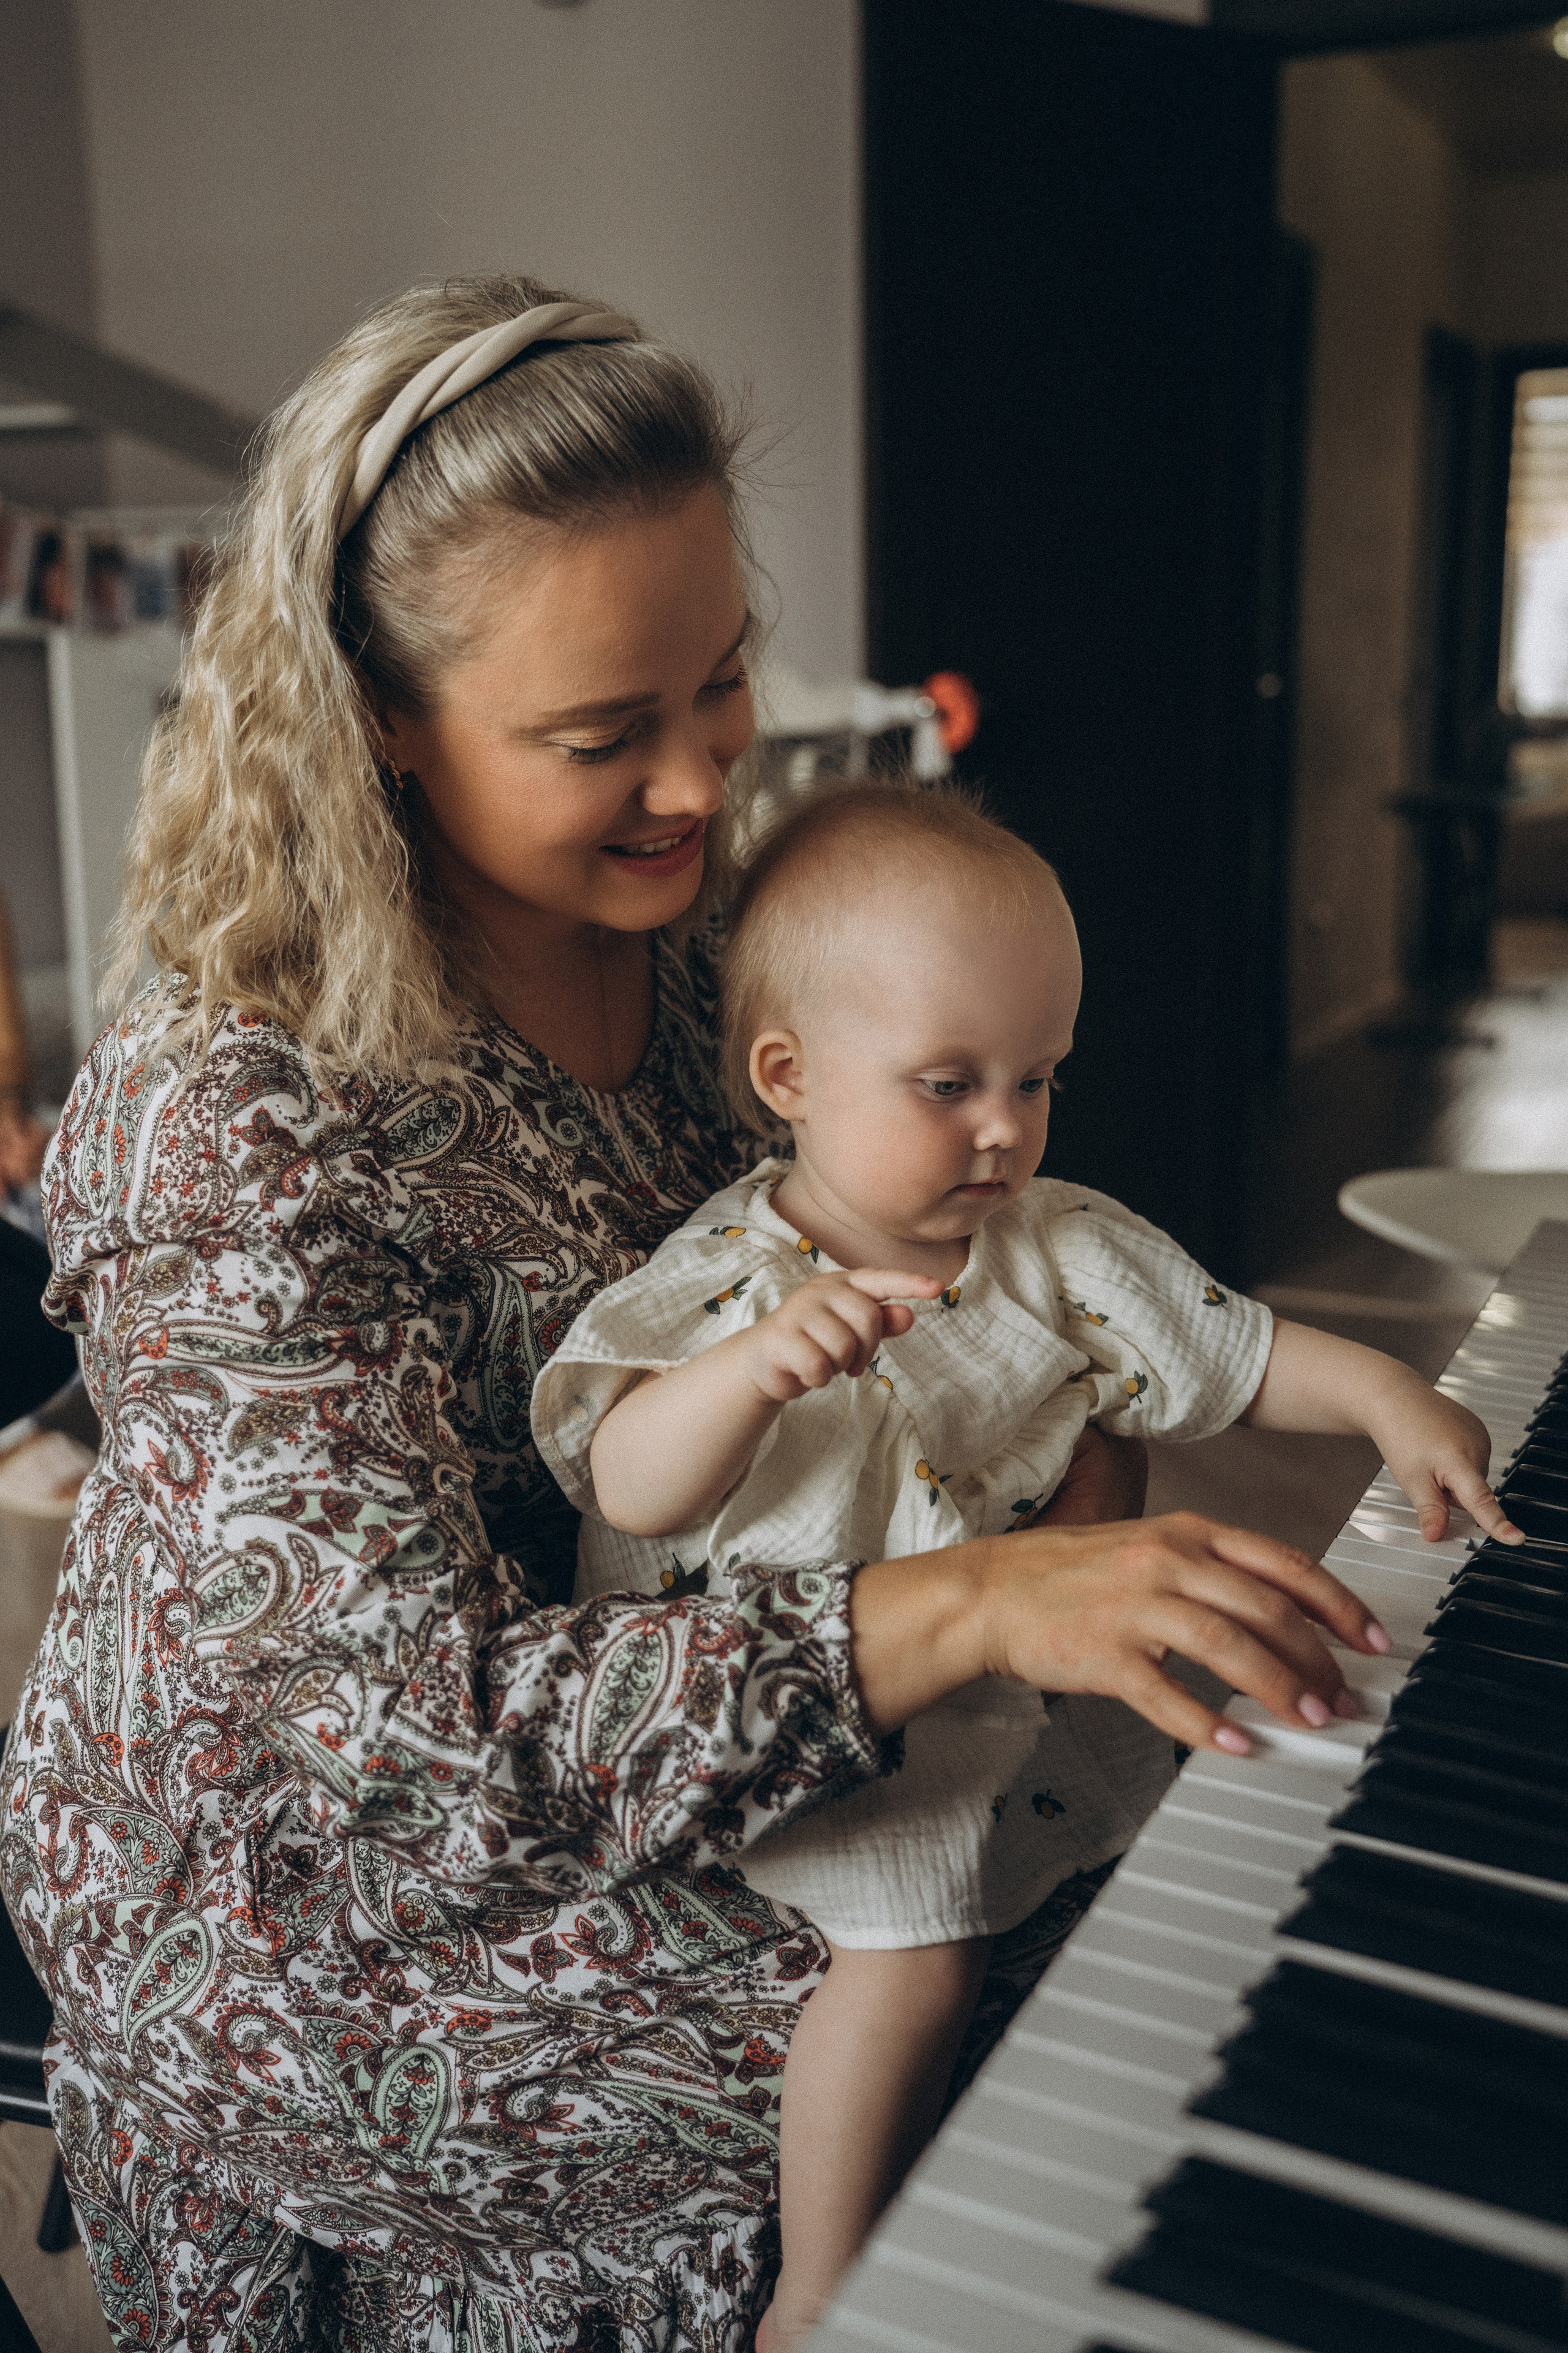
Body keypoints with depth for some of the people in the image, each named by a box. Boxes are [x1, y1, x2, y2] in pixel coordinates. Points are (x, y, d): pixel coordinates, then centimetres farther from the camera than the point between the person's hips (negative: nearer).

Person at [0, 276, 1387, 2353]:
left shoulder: (693, 950, -6)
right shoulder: (224, 1128, -28)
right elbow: (425, 1731, -32)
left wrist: (1068, 1444, -14)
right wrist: (972, 1607, -41)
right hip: (293, 1896, -6)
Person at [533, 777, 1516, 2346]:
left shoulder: (1060, 1249, 0)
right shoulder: (730, 1283, -17)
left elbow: (1225, 1349, 8)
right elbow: (627, 1488, -27)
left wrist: (1386, 1396, -5)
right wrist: (753, 1370, -44)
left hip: (988, 1677, 7)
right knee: (914, 1945, -25)